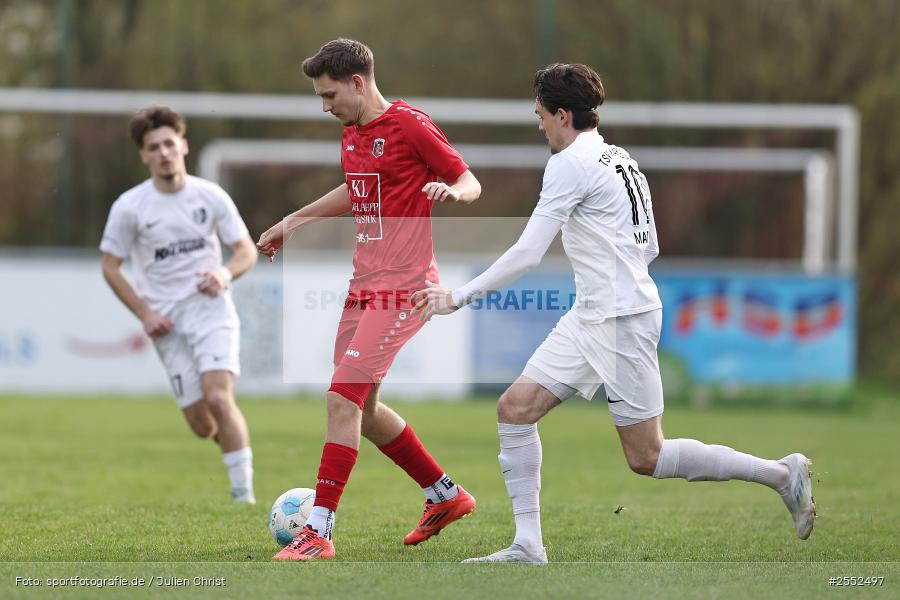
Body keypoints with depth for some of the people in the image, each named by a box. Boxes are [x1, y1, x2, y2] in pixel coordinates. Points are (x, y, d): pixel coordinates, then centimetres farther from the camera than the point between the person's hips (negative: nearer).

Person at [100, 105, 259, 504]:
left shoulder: (211, 197, -1)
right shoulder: (129, 207, -4)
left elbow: (247, 251, 7)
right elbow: (110, 266, 4)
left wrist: (225, 274, -15)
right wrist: (144, 315, -4)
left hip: (211, 308, -1)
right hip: (166, 321, 1)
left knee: (218, 398, -22)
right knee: (201, 425, -4)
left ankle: (244, 495, -17)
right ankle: (233, 439, 32)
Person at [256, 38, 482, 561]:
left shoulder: (411, 126, -12)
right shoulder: (353, 134, 13)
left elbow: (471, 183, -9)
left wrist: (452, 190, -31)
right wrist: (293, 222, 35)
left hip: (402, 288, -9)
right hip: (364, 284, 9)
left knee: (342, 400, -16)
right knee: (361, 408, 13)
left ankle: (320, 532, -15)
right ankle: (446, 496, 28)